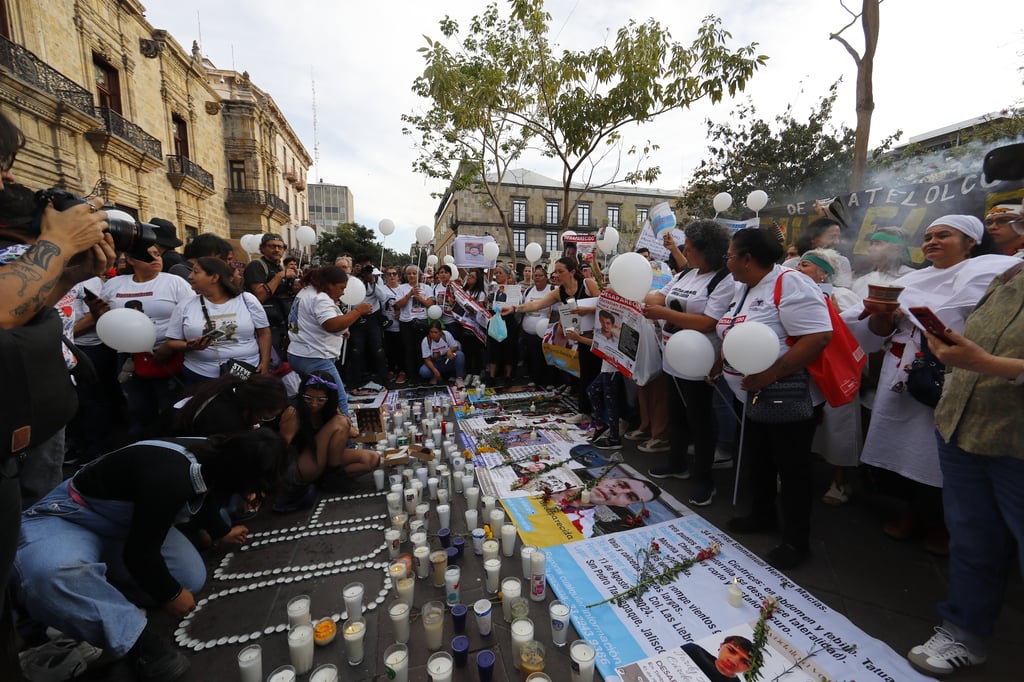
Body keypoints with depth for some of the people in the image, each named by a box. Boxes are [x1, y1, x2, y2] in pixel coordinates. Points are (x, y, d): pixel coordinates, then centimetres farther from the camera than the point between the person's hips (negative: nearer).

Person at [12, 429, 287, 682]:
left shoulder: (213, 457, -14)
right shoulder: (169, 479, -41)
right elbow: (139, 553, -27)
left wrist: (222, 531, 28)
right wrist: (170, 595, -10)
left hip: (134, 519, 7)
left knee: (191, 578, -7)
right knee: (50, 572, -40)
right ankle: (136, 638, -25)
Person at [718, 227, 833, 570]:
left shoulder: (789, 284, -20)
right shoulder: (742, 287, 7)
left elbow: (818, 337, -28)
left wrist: (771, 374, -30)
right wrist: (721, 364, 5)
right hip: (757, 397, 9)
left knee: (791, 468, 6)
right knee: (757, 459, 21)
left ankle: (796, 541, 24)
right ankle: (762, 515, 42)